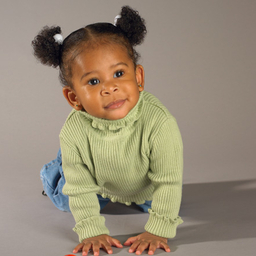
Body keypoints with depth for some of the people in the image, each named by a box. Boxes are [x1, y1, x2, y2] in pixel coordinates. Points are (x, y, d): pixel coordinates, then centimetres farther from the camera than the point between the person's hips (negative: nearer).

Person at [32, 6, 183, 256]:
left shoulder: (160, 123, -46)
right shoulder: (73, 133, -39)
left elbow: (168, 183, -35)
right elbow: (80, 189, -26)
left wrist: (157, 231, -35)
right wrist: (92, 232, -29)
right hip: (97, 180, 1)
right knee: (65, 200, 21)